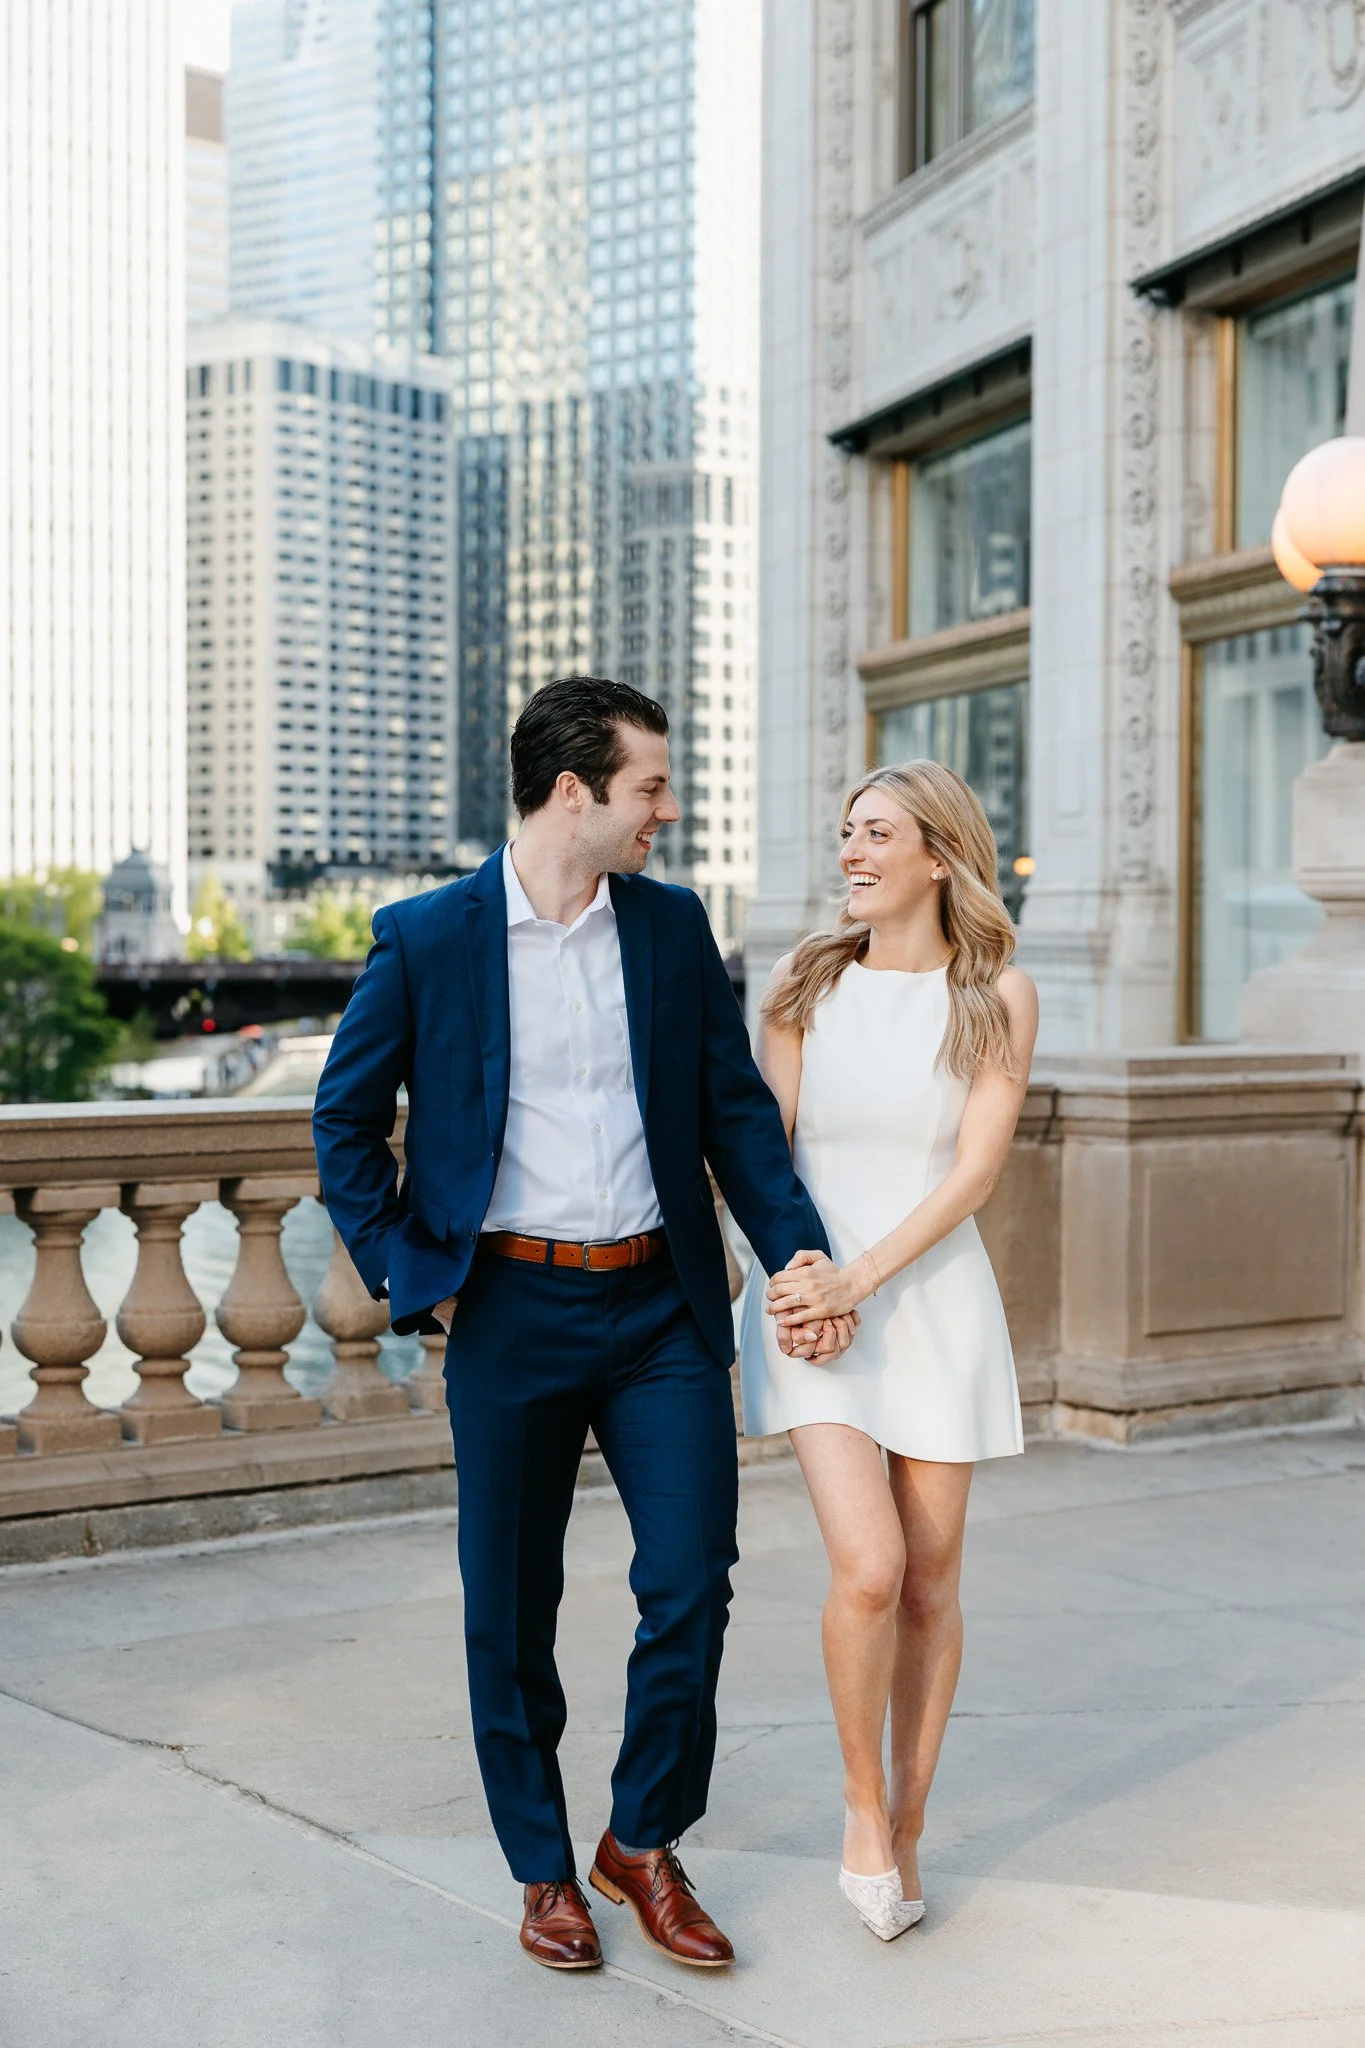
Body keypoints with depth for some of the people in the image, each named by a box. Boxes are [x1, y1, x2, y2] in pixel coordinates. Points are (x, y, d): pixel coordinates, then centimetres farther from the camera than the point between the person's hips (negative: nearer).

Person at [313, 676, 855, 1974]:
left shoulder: (674, 926, 6)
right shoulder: (427, 937, -3)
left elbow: (736, 1108, 8)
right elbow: (345, 1121, 4)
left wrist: (798, 1251, -2)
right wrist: (409, 1275, -2)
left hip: (662, 1307, 2)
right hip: (512, 1310, -2)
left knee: (691, 1585, -1)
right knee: (511, 1611, 8)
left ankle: (643, 1843, 23)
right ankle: (545, 1873, 27)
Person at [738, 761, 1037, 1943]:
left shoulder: (1000, 997, -3)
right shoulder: (805, 985, 1)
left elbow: (976, 1173, -10)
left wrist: (857, 1281, -20)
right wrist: (791, 1280, -14)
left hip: (933, 1304, 0)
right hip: (809, 1303, 0)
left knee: (933, 1582, 7)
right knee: (869, 1569, -16)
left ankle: (906, 1828, 27)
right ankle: (862, 1802, 9)